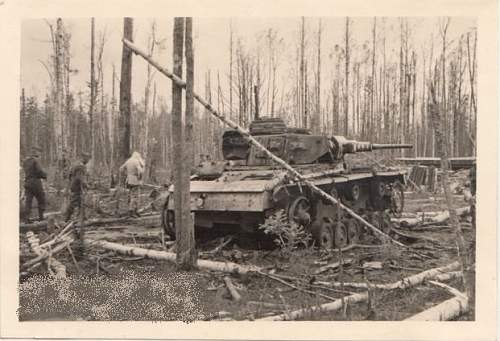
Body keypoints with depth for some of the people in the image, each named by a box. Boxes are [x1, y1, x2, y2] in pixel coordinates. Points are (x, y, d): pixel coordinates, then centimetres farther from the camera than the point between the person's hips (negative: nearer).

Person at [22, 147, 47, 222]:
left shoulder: (25, 161, 14)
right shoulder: (35, 160, -9)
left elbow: (25, 171, 18)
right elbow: (39, 171, -17)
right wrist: (45, 175, 3)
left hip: (27, 182, 6)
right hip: (35, 181, -6)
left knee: (28, 200, 4)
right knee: (41, 200, 5)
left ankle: (26, 218, -1)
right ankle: (41, 217, 5)